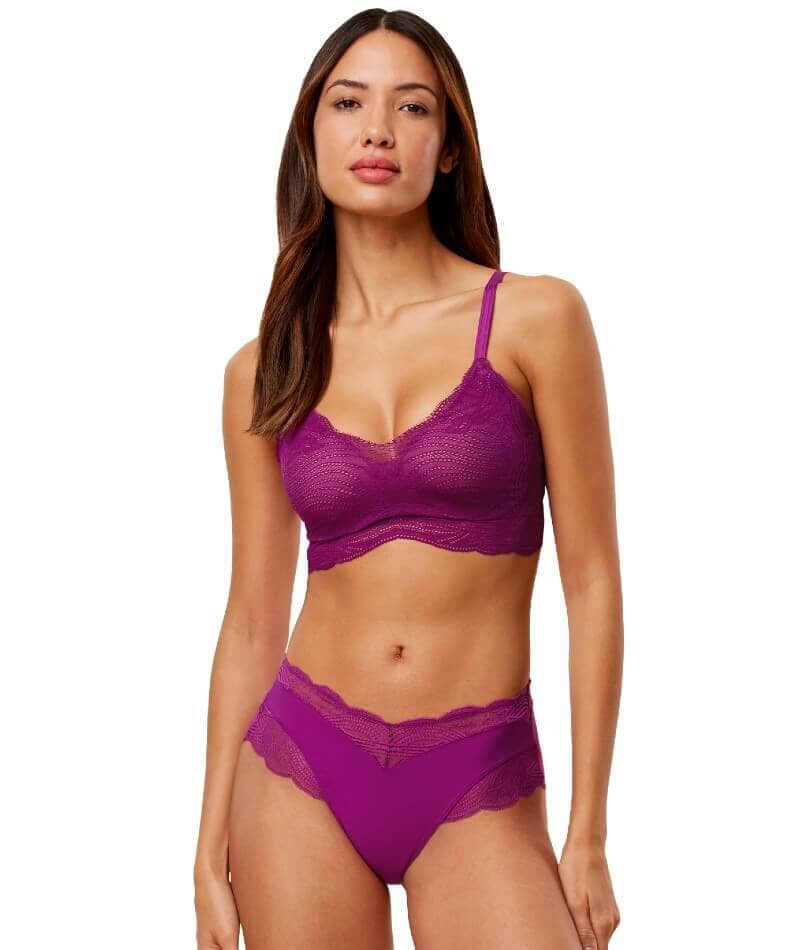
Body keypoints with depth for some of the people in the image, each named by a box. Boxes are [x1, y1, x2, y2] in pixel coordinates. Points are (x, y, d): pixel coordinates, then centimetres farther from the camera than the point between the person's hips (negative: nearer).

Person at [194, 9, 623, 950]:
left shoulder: (535, 318, -4)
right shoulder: (263, 372, 4)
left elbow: (592, 581, -3)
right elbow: (252, 622, 7)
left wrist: (589, 835, -5)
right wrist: (210, 854, 7)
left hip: (478, 793, -2)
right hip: (300, 767, 2)